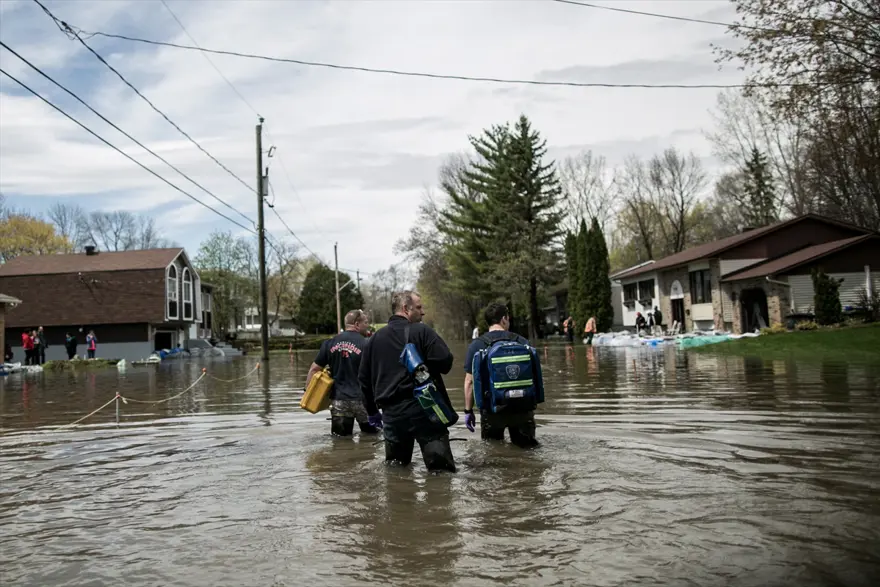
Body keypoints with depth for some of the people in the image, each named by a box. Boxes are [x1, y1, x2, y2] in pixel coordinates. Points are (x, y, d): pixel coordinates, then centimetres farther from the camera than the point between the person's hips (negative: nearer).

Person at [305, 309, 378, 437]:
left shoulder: (330, 343, 3)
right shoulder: (365, 345, -8)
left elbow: (315, 368, 3)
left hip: (339, 399, 3)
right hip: (361, 399, -3)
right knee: (371, 434, 13)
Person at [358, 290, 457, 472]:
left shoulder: (376, 338, 14)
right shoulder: (421, 331, -5)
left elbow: (364, 378, 17)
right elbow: (445, 361, -16)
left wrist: (372, 411, 25)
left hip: (391, 412, 6)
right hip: (423, 409, -6)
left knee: (395, 466, 18)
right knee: (440, 466, -2)